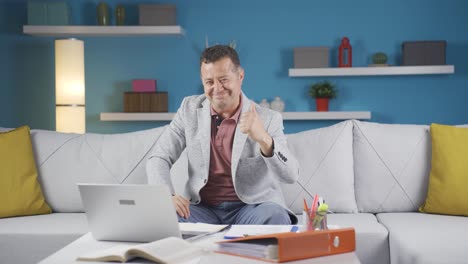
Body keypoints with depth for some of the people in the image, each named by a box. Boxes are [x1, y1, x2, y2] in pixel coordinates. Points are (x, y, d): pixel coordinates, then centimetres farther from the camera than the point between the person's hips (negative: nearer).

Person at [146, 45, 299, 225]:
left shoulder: (268, 119, -5)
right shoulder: (190, 109, 4)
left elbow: (291, 176, -15)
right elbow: (158, 159, 3)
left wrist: (263, 139, -34)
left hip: (252, 207, -2)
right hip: (202, 208, 2)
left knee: (276, 217, -35)